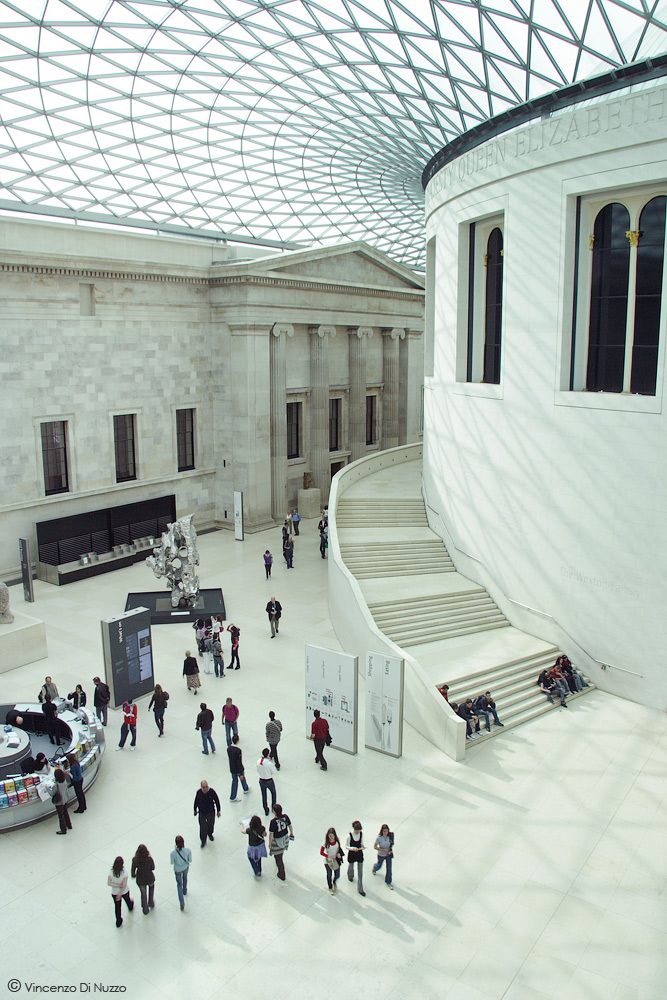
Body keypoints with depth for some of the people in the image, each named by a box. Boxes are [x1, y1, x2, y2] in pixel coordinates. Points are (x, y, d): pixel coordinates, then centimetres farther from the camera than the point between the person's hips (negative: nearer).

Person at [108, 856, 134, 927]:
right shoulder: (124, 873, -30)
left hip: (114, 893, 1)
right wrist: (120, 895, -17)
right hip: (124, 892, -1)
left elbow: (109, 883, -24)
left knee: (117, 907, 21)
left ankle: (118, 922, 35)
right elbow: (124, 885, -27)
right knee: (127, 900, 32)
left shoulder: (111, 872, -25)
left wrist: (118, 886, -21)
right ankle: (130, 907, 63)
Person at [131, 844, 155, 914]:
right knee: (151, 886, 36)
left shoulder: (135, 860, -24)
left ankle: (145, 910, 44)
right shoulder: (149, 859, -29)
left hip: (140, 880, 1)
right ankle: (151, 903, 42)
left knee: (143, 893, 27)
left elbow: (133, 870, -10)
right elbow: (153, 868, -13)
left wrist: (133, 875, 12)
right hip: (149, 878, -1)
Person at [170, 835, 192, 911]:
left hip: (177, 870, -2)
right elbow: (190, 860, -16)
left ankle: (182, 903, 22)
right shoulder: (188, 850, -32)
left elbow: (172, 862, -16)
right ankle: (184, 891, 60)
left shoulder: (173, 853, -36)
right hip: (186, 868, 2)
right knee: (185, 878, 35)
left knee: (179, 884, 23)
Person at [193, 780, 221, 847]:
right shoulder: (199, 792, -19)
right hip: (202, 812, 0)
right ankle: (203, 841, 21)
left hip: (211, 812, 0)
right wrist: (195, 810, 12)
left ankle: (210, 834, 50)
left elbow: (217, 801, -9)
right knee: (203, 827, 0)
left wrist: (218, 811, -1)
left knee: (210, 824, 18)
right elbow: (196, 801, 0)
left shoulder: (212, 791, -24)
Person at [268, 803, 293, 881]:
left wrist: (270, 843, -9)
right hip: (285, 838, 6)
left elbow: (271, 834, -24)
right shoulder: (285, 816, -18)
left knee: (278, 858, 15)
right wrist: (291, 833, 16)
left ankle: (282, 875, 28)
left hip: (277, 841, -6)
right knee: (281, 853, 34)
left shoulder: (273, 821, -32)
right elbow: (290, 826, -2)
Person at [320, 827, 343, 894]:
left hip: (336, 861, 2)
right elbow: (321, 852, -13)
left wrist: (339, 854, -15)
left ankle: (334, 883, 49)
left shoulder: (337, 841, -14)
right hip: (328, 861, -2)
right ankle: (330, 888, 44)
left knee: (337, 876, 13)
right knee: (329, 875, 16)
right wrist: (329, 856, -23)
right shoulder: (326, 842, -23)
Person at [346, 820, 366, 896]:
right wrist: (353, 848, -31)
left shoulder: (361, 833, -14)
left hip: (359, 854, 2)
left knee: (360, 873, 7)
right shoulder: (349, 835, -25)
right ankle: (350, 876, 61)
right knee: (351, 867, 24)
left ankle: (360, 889, 22)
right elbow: (346, 846, -16)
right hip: (351, 854, -2)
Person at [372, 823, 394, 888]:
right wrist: (383, 850, -26)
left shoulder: (390, 835, -19)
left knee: (389, 869, 7)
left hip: (388, 854, 2)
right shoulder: (378, 838, -29)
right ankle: (374, 868, 59)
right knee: (379, 866, 23)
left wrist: (391, 849, -13)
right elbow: (375, 847, -18)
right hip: (381, 855, -2)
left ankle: (388, 882, 30)